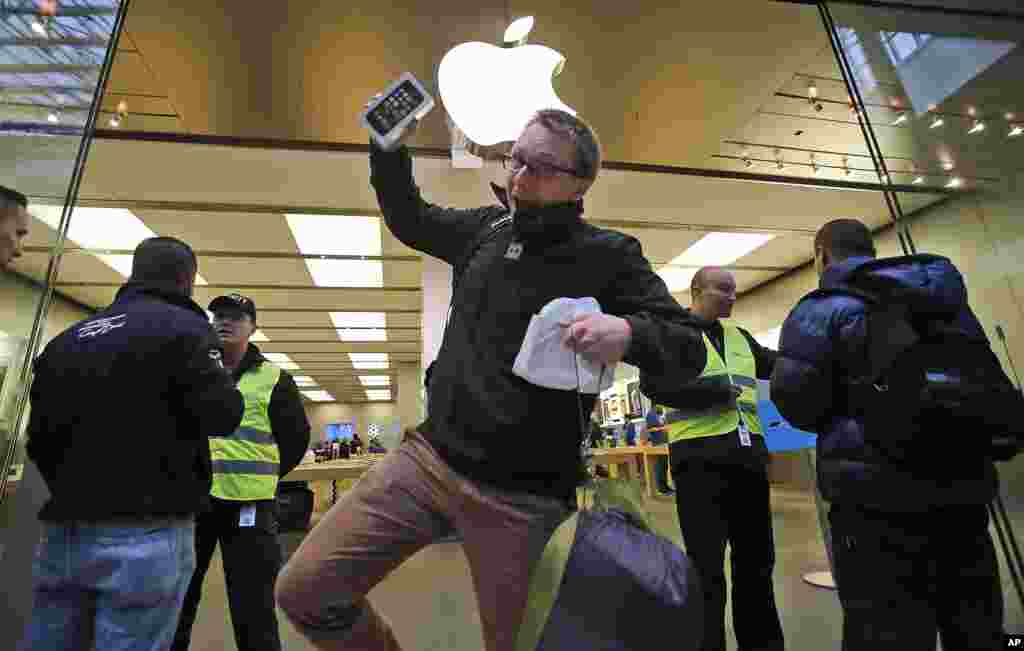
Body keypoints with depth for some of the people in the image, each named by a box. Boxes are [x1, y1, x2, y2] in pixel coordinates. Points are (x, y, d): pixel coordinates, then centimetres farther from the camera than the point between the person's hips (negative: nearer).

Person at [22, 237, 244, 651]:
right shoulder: (182, 326, -9)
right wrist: (219, 382, 4)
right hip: (147, 530, -6)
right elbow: (223, 415, -17)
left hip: (63, 530, 7)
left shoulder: (66, 338, 13)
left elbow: (39, 439, 15)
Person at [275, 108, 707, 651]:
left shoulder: (609, 255, -4)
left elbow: (688, 350, -4)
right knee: (303, 591, 2)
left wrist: (628, 332, -26)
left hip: (523, 497, -3)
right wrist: (389, 144, 11)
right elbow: (407, 217, 27)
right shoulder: (485, 229, 9)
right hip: (429, 457, 4)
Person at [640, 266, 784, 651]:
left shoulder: (740, 337, 17)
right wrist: (714, 391, -17)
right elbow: (652, 383, -14)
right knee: (707, 565, 5)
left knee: (756, 558, 19)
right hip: (699, 455, -6)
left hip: (748, 453, 7)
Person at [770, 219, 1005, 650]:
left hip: (877, 490, -7)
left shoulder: (819, 310, -8)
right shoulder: (947, 296, 14)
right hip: (966, 484, 7)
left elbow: (796, 403, -13)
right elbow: (994, 384, 19)